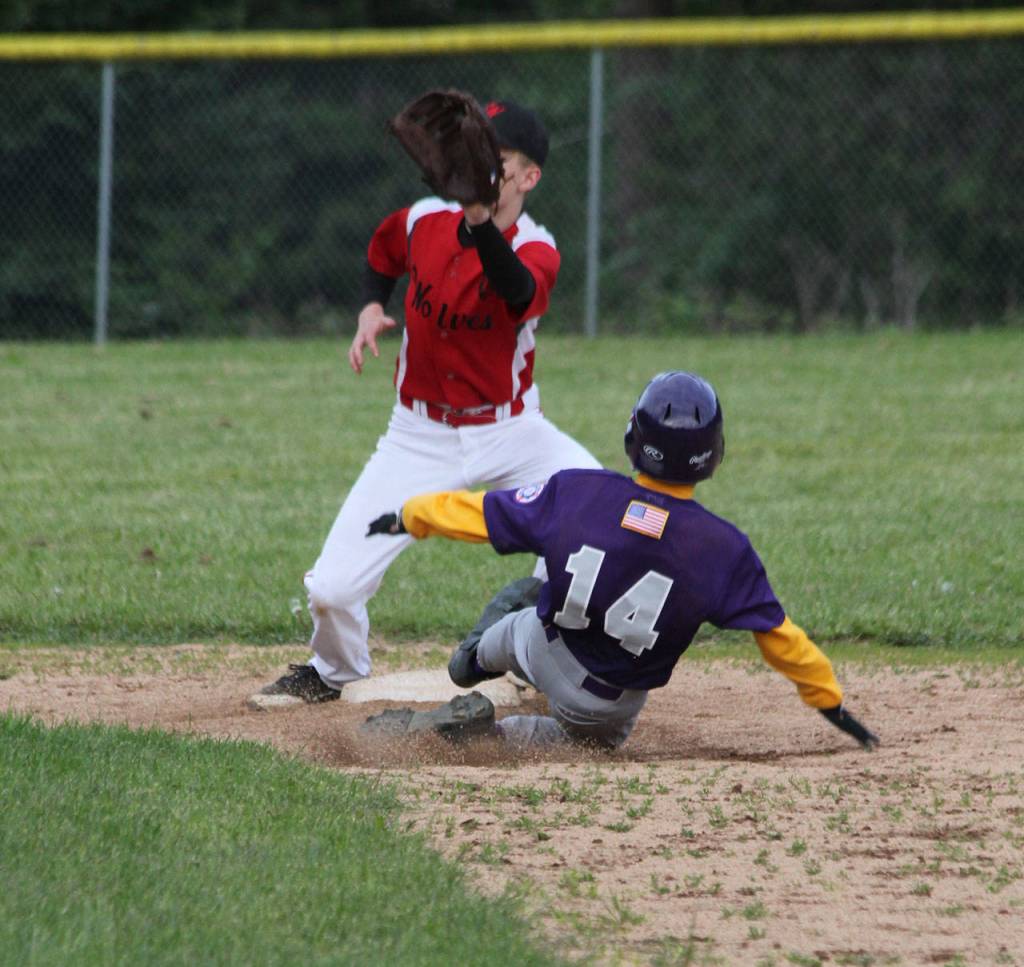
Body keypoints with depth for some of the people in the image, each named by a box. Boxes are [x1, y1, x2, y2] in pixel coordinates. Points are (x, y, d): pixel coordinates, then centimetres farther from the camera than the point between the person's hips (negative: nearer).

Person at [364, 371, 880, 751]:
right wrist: (831, 702, -4)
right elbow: (779, 637, -18)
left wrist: (410, 516, 10)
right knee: (597, 736, 30)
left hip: (543, 653, 2)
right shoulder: (724, 548, -25)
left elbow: (482, 511, -8)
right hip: (613, 704, -2)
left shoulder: (576, 492, -22)